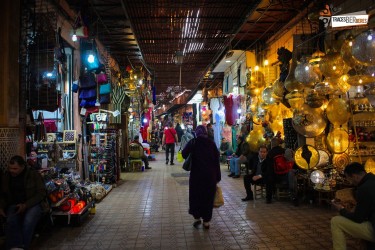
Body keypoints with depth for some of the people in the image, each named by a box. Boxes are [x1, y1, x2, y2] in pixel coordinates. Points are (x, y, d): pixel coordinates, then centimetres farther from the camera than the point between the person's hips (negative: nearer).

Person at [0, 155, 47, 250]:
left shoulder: (34, 175, -4)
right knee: (11, 221, -31)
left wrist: (26, 205, -17)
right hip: (14, 205, 3)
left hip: (32, 204, -3)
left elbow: (41, 193, -6)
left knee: (28, 222, -35)